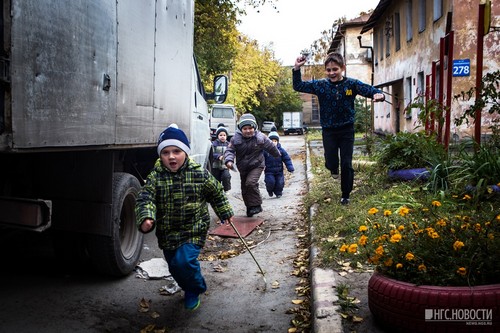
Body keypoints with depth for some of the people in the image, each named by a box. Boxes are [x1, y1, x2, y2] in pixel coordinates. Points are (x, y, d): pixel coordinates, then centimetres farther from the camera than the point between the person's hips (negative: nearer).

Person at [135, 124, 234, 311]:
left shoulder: (200, 174, -10)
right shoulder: (155, 177, -8)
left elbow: (217, 193, 6)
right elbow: (145, 199, -18)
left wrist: (225, 213, 15)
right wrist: (146, 218, -38)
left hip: (194, 229, -3)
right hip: (167, 232, 3)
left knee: (185, 260, -20)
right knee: (174, 267, 13)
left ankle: (195, 290, 10)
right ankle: (189, 287, 45)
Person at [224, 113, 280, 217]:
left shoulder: (260, 137, -11)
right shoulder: (236, 138, -10)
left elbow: (271, 147, 6)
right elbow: (229, 150, -11)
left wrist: (277, 154, 22)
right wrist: (229, 160, -32)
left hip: (257, 166, -3)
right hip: (243, 168, 3)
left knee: (251, 183, -26)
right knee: (245, 189, 10)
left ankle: (256, 205, -12)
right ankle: (250, 208, 30)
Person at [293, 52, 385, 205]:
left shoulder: (352, 84, -7)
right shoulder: (320, 85, -4)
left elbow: (370, 90, -13)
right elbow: (298, 86, 0)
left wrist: (378, 94, -37)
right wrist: (297, 69, -13)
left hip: (347, 130, 0)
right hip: (328, 131, 1)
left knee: (346, 164, 3)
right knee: (330, 162, -2)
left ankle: (346, 194, 21)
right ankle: (334, 169, 38)